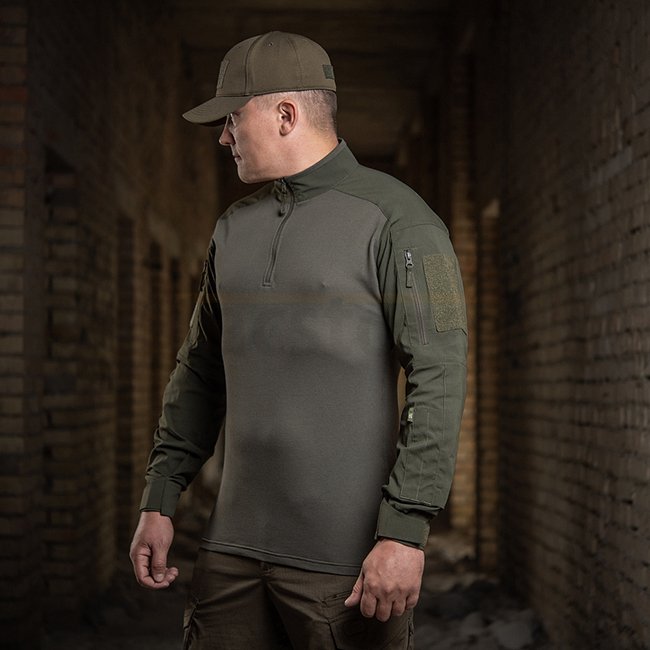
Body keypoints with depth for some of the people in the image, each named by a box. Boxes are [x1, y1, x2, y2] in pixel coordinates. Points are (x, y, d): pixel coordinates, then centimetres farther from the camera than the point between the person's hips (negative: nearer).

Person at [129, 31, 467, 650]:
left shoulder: (395, 220, -8)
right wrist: (159, 501, 13)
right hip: (235, 544, 6)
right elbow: (200, 372, 19)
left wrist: (405, 530, -20)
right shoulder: (235, 228, 13)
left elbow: (438, 380, -14)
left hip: (349, 554, -6)